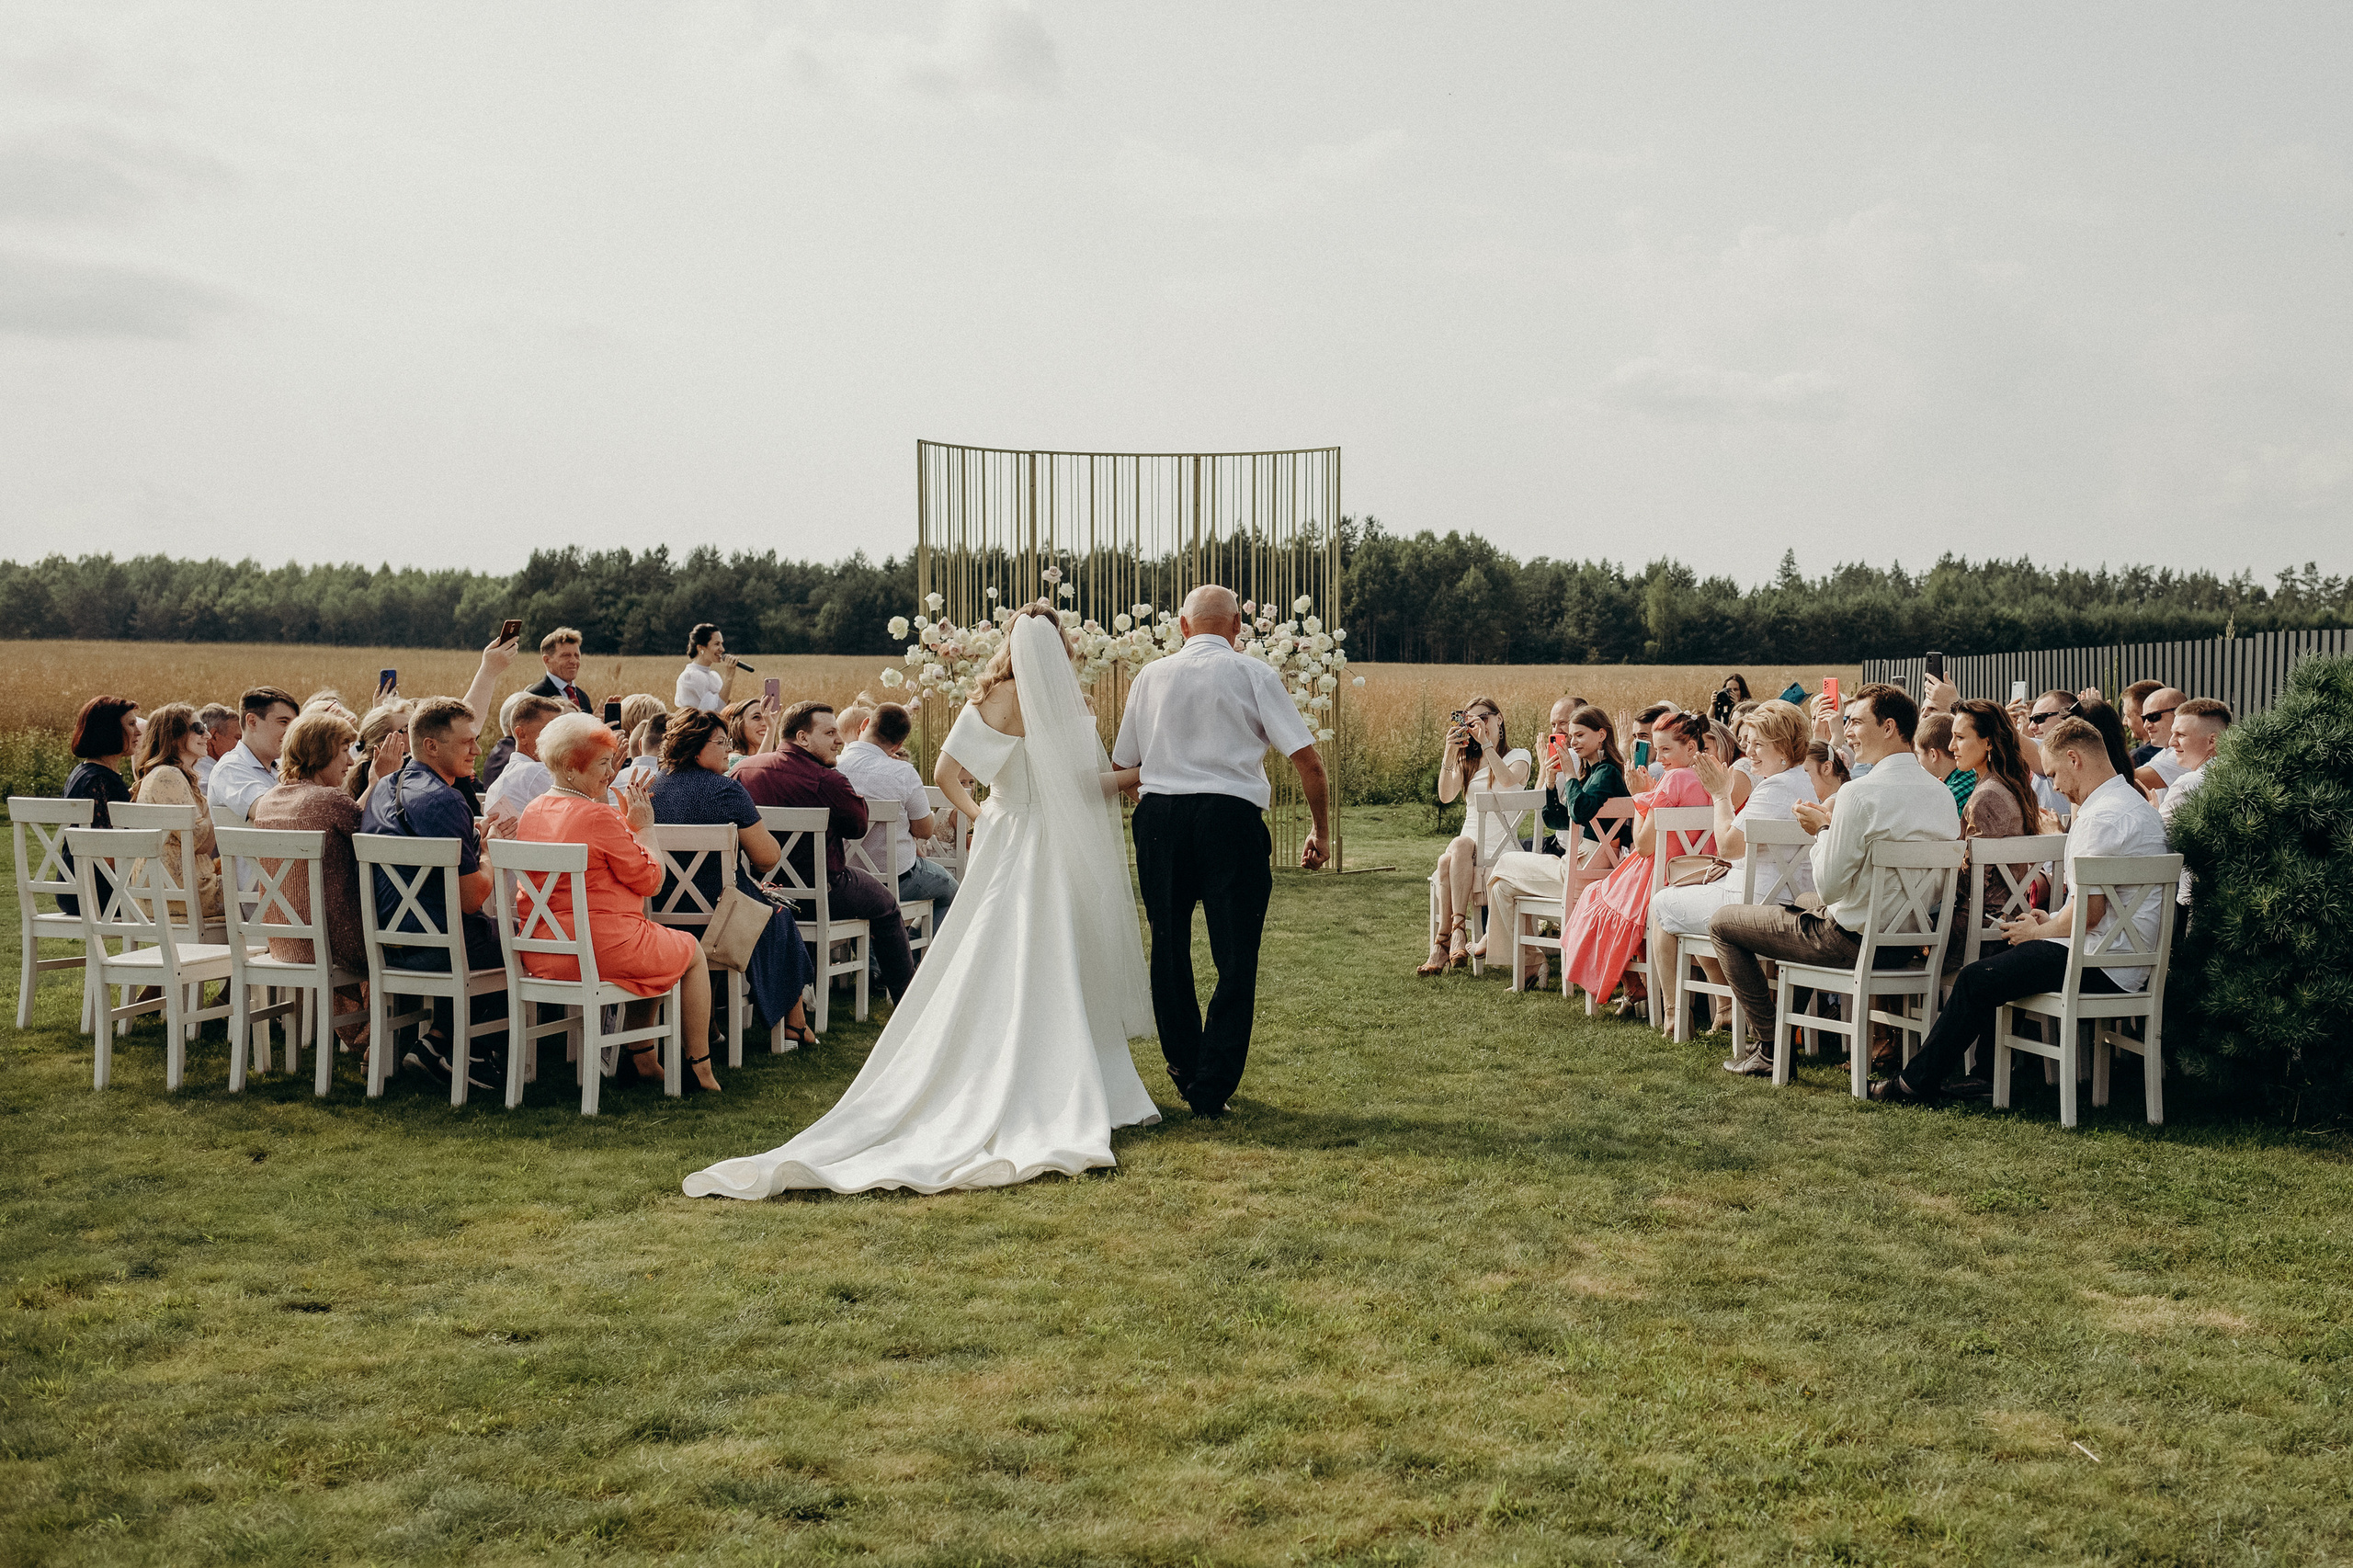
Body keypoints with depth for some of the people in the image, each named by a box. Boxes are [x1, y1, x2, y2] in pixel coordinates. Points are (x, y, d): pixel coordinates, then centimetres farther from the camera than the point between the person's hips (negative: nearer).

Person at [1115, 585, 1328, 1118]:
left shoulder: (1150, 676, 10)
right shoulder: (1254, 674, 2)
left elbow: (1121, 765, 14)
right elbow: (1307, 759, -3)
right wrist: (1321, 830, 8)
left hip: (1159, 818, 3)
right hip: (1231, 816, -3)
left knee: (1169, 951, 18)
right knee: (1235, 958, 4)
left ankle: (1184, 1072, 27)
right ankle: (1211, 1089, 2)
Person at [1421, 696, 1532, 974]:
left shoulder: (1519, 756, 7)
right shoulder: (1467, 760, 20)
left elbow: (1507, 779, -19)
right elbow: (1445, 796, 1)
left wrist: (1486, 743, -16)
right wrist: (1449, 752, -8)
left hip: (1500, 844, -4)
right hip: (1468, 841, 4)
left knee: (1460, 845, -36)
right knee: (1447, 860, -32)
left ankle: (1442, 945, -41)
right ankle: (1456, 937, -37)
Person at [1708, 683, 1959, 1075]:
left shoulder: (1860, 794, -24)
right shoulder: (1942, 793, 1)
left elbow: (1828, 887, -21)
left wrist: (1822, 830, -4)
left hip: (1851, 940, -8)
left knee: (1722, 922, 8)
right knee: (1800, 913, 36)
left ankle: (1767, 1046, 9)